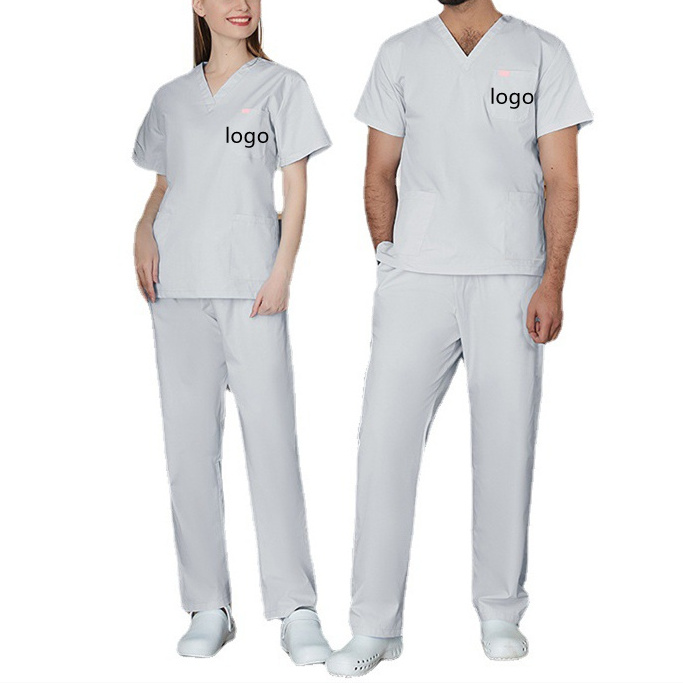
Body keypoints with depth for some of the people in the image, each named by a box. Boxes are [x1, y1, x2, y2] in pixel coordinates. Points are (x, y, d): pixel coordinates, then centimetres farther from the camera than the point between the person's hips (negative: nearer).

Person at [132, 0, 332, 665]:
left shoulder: (281, 86, 8)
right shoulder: (172, 98, 16)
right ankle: (208, 608, 11)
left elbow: (295, 188, 4)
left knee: (271, 441, -8)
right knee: (189, 446, 2)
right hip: (177, 286, 3)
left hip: (250, 285, -3)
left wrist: (281, 273, -7)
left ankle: (296, 610, -1)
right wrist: (143, 230, 1)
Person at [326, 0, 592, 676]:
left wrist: (552, 282, -6)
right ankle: (375, 626, 5)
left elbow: (561, 179, 2)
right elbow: (380, 171, 15)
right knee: (385, 440, -4)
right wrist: (388, 257, 4)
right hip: (416, 279, 1)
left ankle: (500, 613, 19)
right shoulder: (400, 54, 12)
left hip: (510, 280, -1)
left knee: (505, 445, 2)